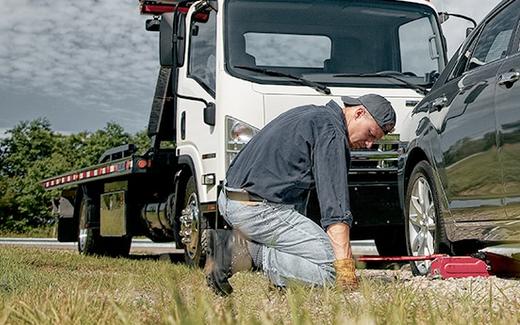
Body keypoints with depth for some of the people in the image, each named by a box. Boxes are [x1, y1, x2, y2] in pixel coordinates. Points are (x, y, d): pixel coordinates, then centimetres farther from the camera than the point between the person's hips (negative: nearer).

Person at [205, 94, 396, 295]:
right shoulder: (330, 130, -11)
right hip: (259, 209, -10)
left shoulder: (308, 114, 20)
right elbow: (335, 207, -18)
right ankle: (246, 251, -15)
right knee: (331, 267, -12)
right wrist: (347, 269, -19)